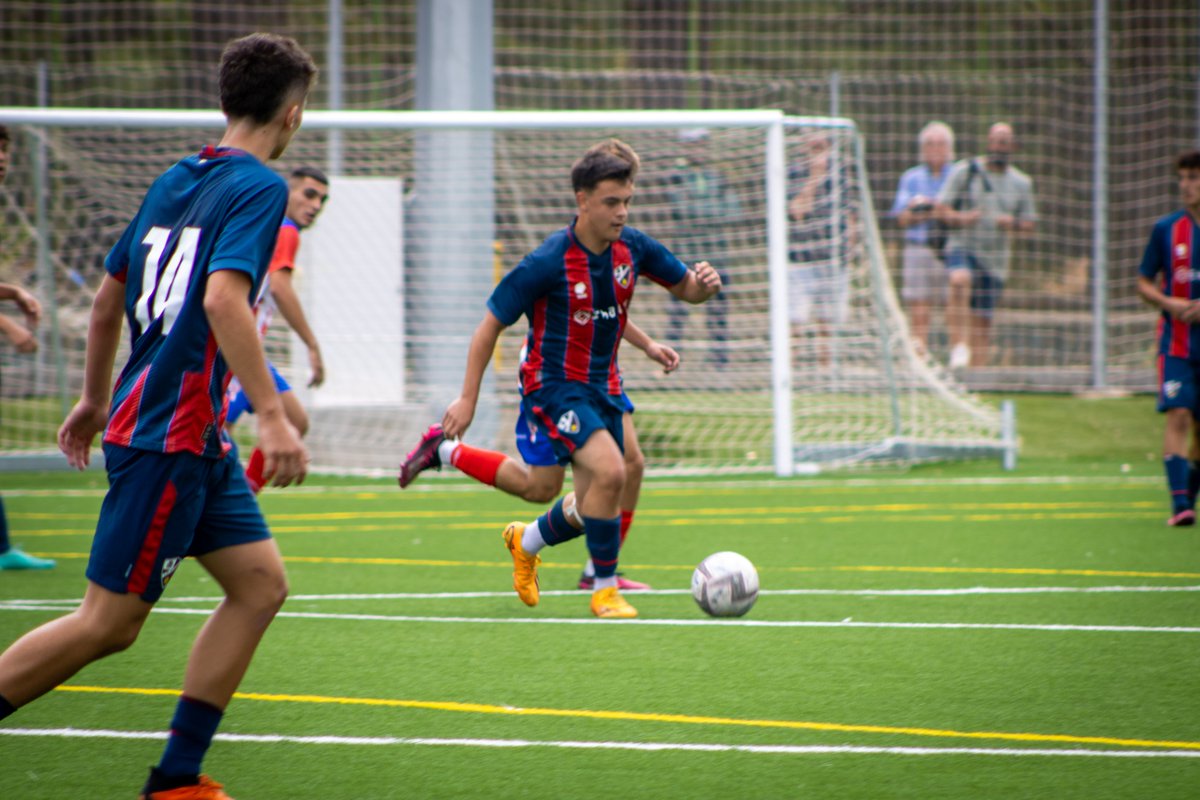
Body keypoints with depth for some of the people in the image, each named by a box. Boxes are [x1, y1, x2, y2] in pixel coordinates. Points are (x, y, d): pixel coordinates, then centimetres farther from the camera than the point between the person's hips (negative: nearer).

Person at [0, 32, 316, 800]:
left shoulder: (172, 181, 14)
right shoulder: (259, 186, -11)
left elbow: (108, 297, 21)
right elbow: (224, 298, -25)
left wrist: (96, 400, 32)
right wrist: (272, 415, -27)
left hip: (195, 438, 9)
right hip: (169, 435, -9)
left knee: (261, 584, 8)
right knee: (110, 621, -6)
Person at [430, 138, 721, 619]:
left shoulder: (632, 247, -4)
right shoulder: (549, 263, -20)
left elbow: (685, 289, 10)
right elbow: (490, 325, -12)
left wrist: (704, 284, -15)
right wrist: (468, 399, -12)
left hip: (603, 387, 7)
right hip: (554, 385, -7)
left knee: (594, 507, 11)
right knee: (609, 470, -27)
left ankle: (526, 541, 44)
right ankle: (604, 589, -12)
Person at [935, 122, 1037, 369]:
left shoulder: (1021, 183, 12)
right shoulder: (965, 171, 2)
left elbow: (1029, 225, 16)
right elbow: (940, 209, 0)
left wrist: (1014, 223, -8)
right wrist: (961, 218, -21)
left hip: (995, 260, 4)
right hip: (962, 247, -4)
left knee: (982, 321, 4)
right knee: (960, 280, -36)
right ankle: (958, 345, -36)